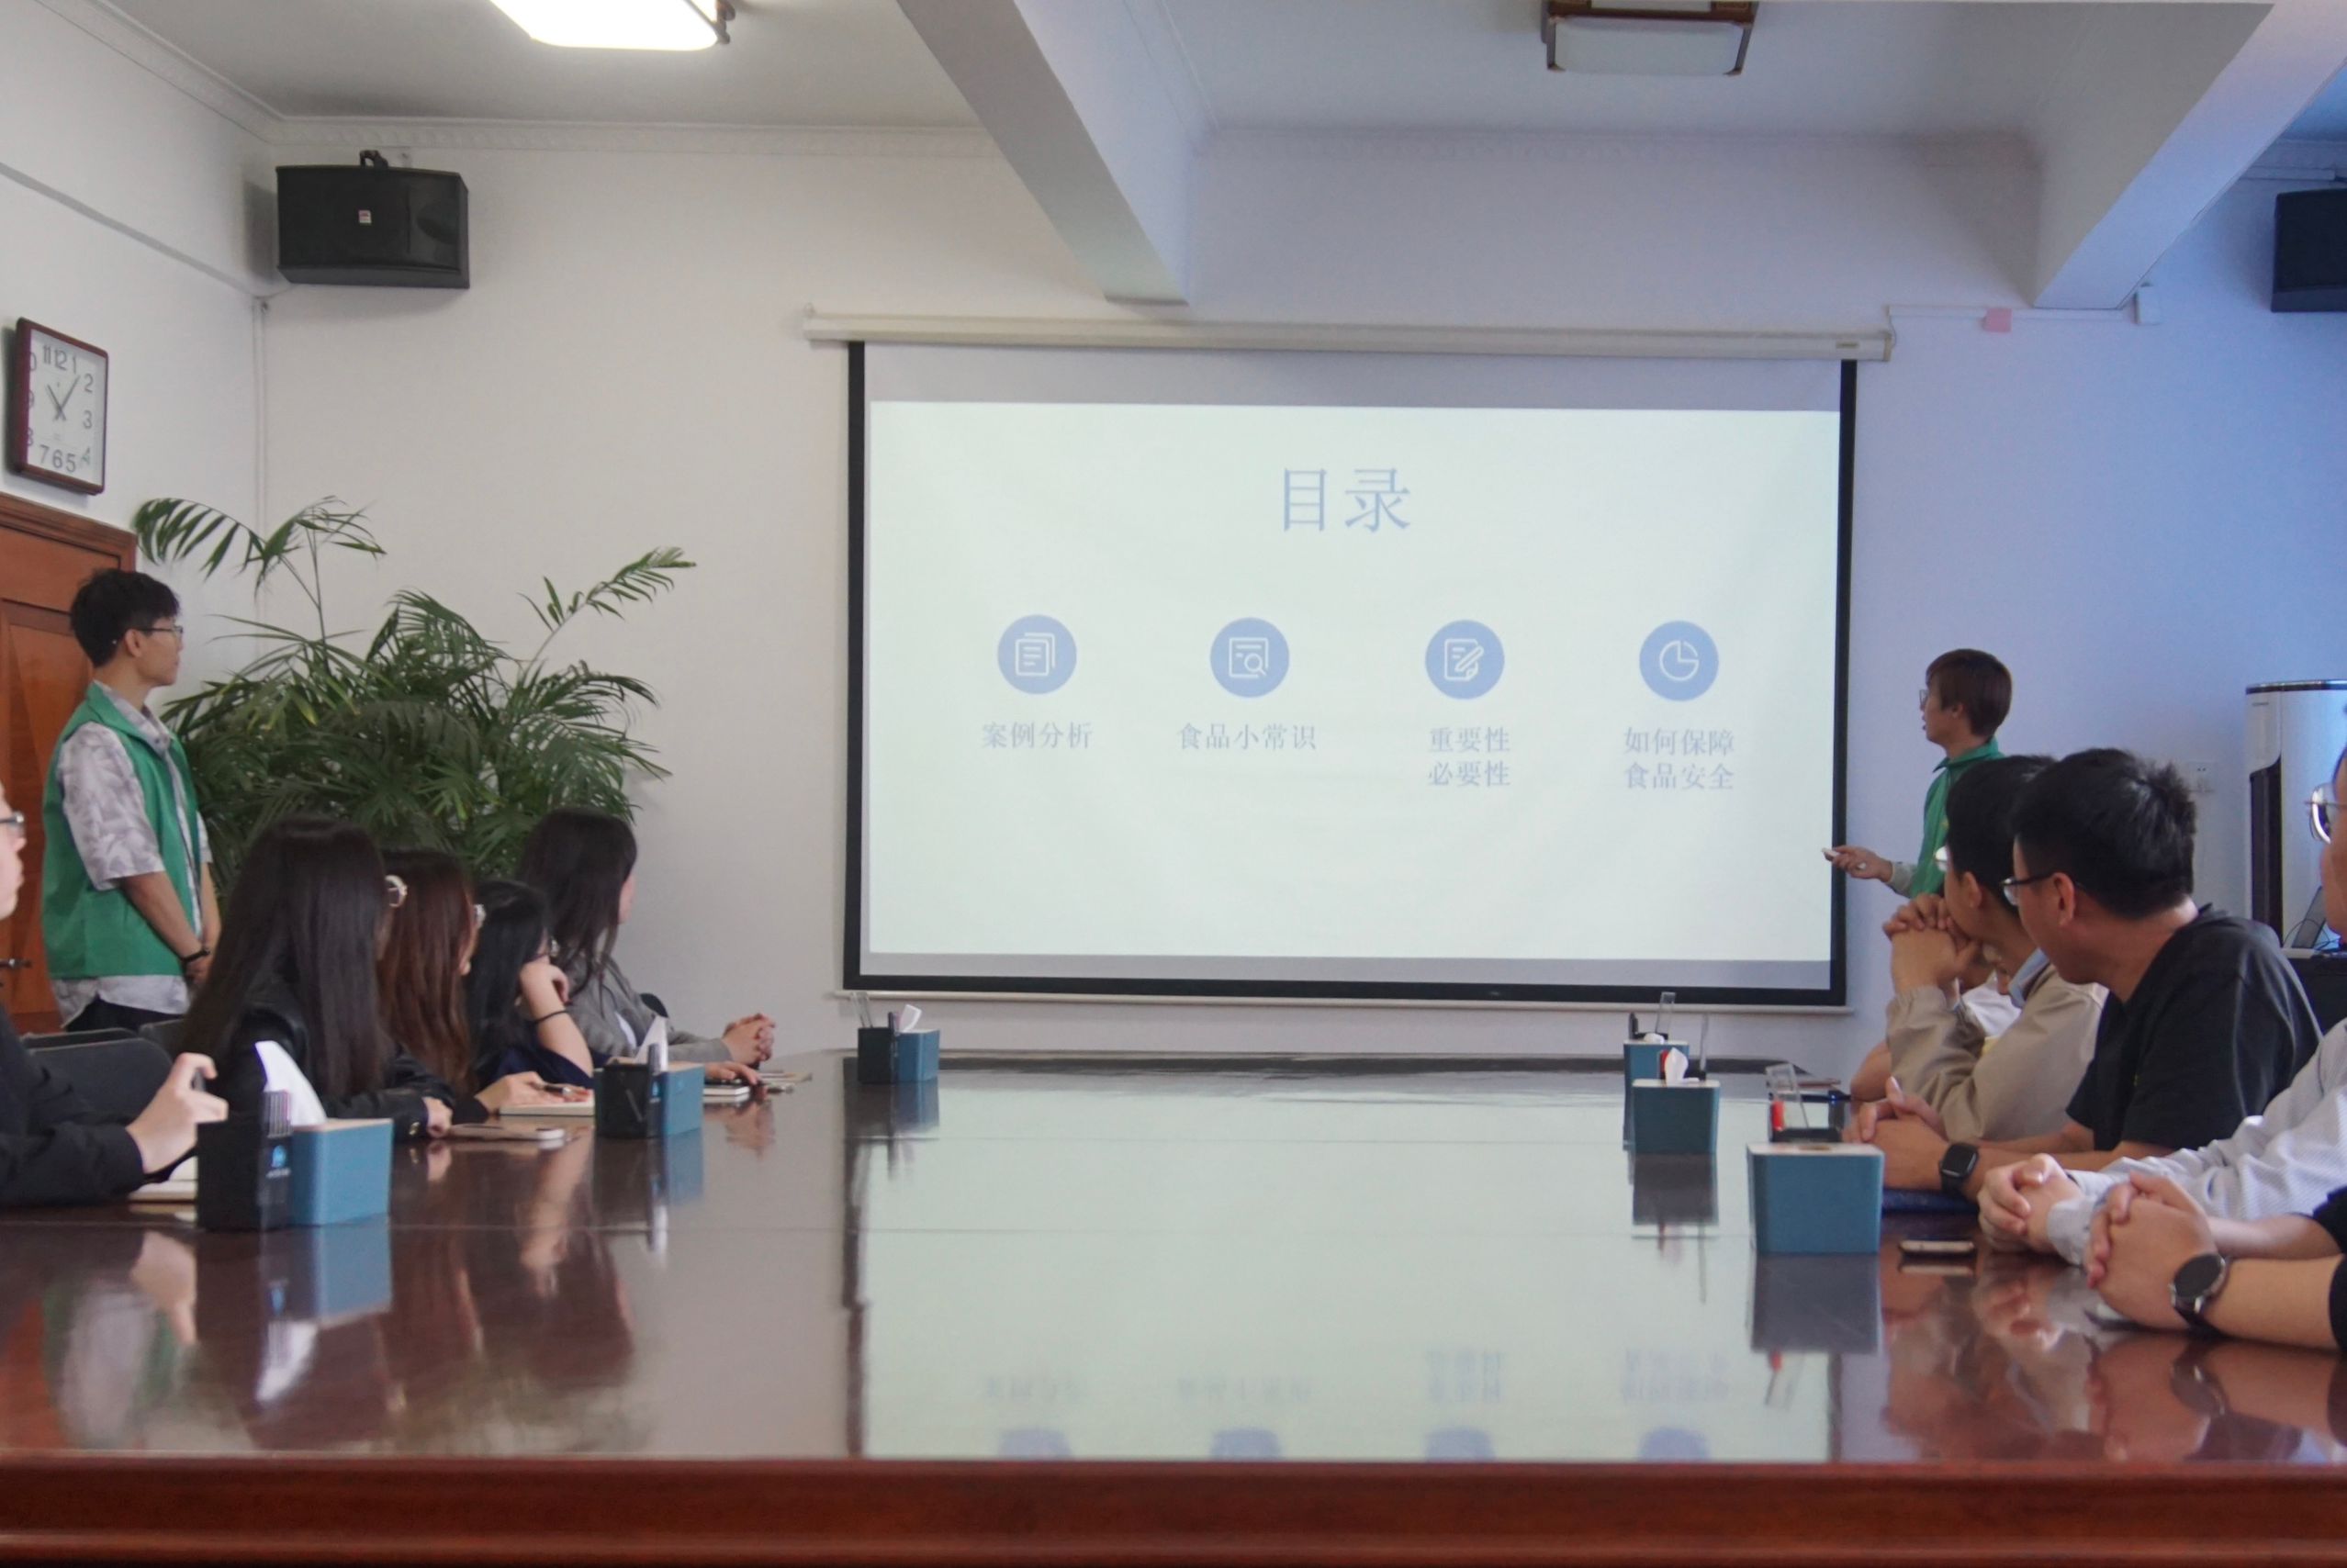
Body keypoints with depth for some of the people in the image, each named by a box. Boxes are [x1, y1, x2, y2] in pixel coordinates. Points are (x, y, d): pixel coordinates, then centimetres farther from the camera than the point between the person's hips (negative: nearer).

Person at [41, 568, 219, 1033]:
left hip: (170, 981, 8)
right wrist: (198, 956, -9)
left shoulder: (157, 739, 16)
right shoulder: (96, 743, -13)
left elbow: (193, 849, 14)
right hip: (120, 985, -8)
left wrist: (214, 947, 3)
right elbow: (136, 869, -16)